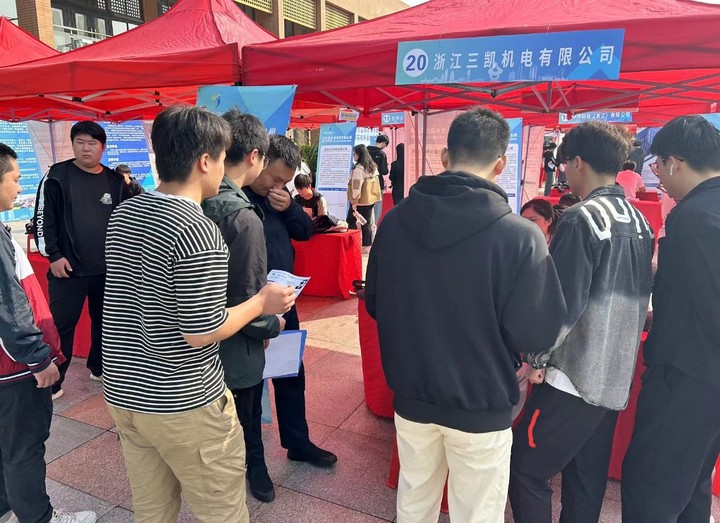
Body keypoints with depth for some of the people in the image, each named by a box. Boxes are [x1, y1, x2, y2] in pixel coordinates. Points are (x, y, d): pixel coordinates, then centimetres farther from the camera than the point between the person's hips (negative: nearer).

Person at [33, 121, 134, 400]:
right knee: (61, 325, 1)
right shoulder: (57, 176, -2)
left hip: (108, 267, 4)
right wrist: (54, 255, -9)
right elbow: (43, 219, -3)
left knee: (105, 321, 15)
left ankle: (100, 367, 33)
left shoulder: (116, 181, 6)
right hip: (69, 267, -3)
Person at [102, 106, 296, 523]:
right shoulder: (198, 231, -23)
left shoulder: (123, 214, 3)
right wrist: (262, 302, -8)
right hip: (184, 404, -8)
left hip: (123, 393, 8)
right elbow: (200, 333, -22)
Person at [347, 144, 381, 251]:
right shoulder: (373, 167, 10)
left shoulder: (358, 168, -15)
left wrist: (354, 201, -15)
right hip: (371, 200, 8)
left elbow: (356, 186, -18)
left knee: (351, 222, 1)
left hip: (360, 201, -8)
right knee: (367, 223, 11)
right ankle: (367, 246, 12)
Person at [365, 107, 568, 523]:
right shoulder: (519, 235, -21)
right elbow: (539, 333, -14)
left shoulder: (396, 220, -7)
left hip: (411, 398, 4)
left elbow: (375, 304, 5)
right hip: (481, 407, -3)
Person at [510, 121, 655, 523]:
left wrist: (537, 358, -8)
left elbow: (563, 302, -20)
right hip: (617, 377, 8)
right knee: (588, 478, 19)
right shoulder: (641, 223, 8)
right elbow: (639, 297, 16)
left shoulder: (581, 219, -16)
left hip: (575, 376, -8)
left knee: (527, 471, 4)